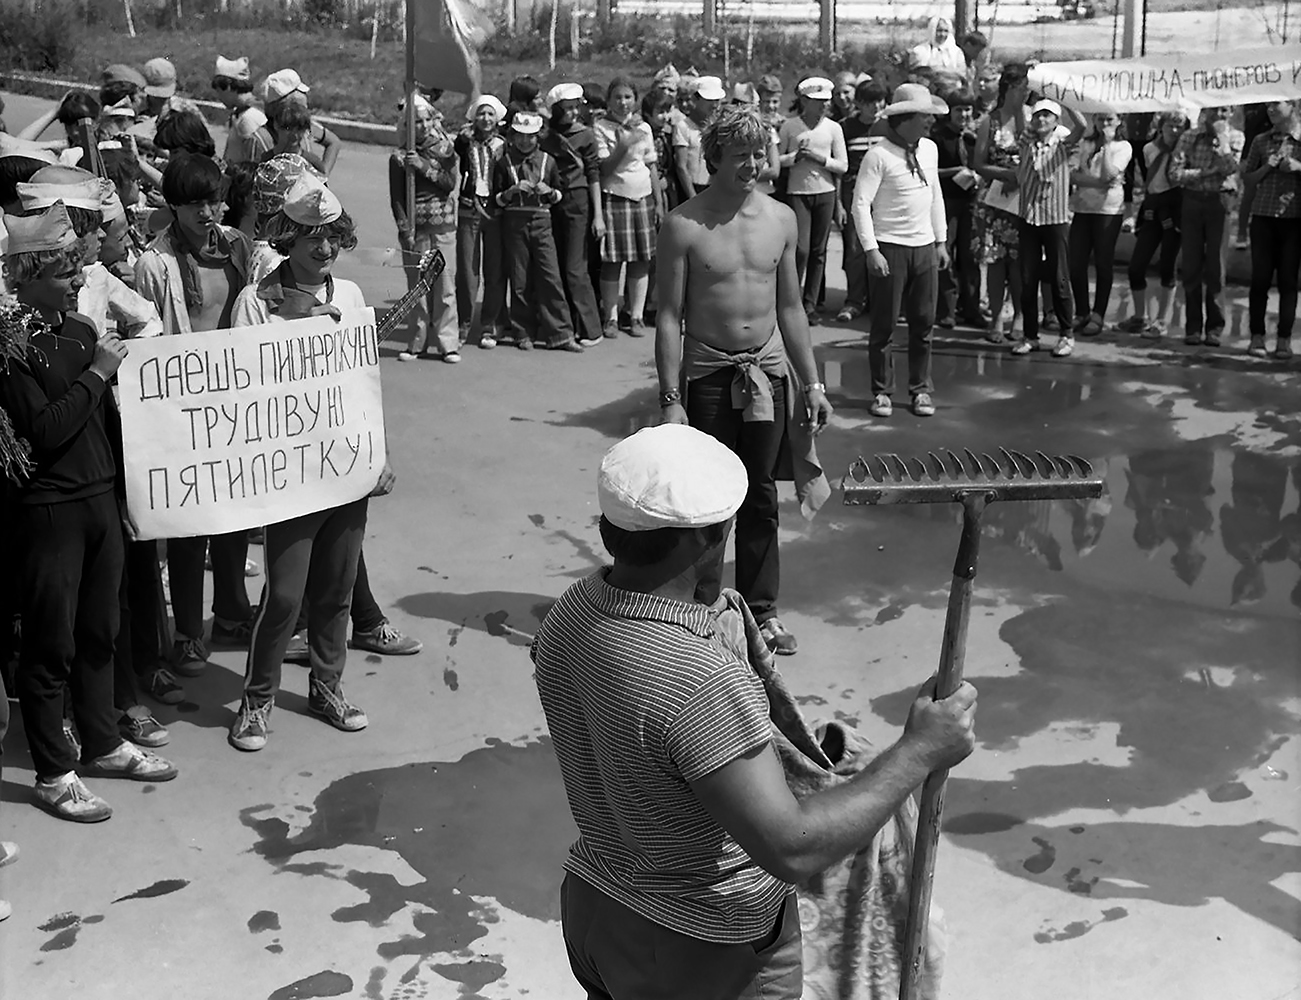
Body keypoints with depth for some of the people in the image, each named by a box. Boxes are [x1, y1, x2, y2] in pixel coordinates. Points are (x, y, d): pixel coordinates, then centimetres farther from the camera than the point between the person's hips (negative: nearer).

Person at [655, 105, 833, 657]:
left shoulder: (781, 219, 4)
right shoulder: (683, 226, -9)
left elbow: (790, 308, 11)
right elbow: (669, 317, -9)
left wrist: (812, 383, 9)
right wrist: (670, 399, -14)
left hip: (768, 370, 4)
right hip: (708, 373, -3)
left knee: (761, 496, 10)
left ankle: (762, 610, 23)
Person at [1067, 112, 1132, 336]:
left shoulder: (1123, 147, 2)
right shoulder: (1085, 143, 14)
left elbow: (1109, 174, -13)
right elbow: (1073, 174, 3)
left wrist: (1107, 144, -10)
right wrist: (1097, 182, -12)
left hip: (1108, 210, -4)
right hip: (1082, 208, 4)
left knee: (1103, 263, -1)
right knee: (1075, 263, -1)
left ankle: (1098, 316, 6)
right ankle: (1081, 313, 12)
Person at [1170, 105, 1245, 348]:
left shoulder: (1235, 137, 4)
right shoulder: (1189, 137, 6)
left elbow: (1229, 168, -13)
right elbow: (1175, 173, -5)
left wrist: (1222, 136, -11)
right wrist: (1205, 172, -14)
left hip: (1219, 202, -1)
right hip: (1192, 202, 1)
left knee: (1215, 267, -2)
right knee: (1191, 267, 2)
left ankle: (1215, 327, 5)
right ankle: (1193, 327, 7)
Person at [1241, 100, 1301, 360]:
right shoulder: (1260, 141, 8)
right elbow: (1248, 178, 10)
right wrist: (1267, 167, -7)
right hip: (1263, 217, 1)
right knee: (1260, 278, 0)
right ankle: (1257, 336, 7)